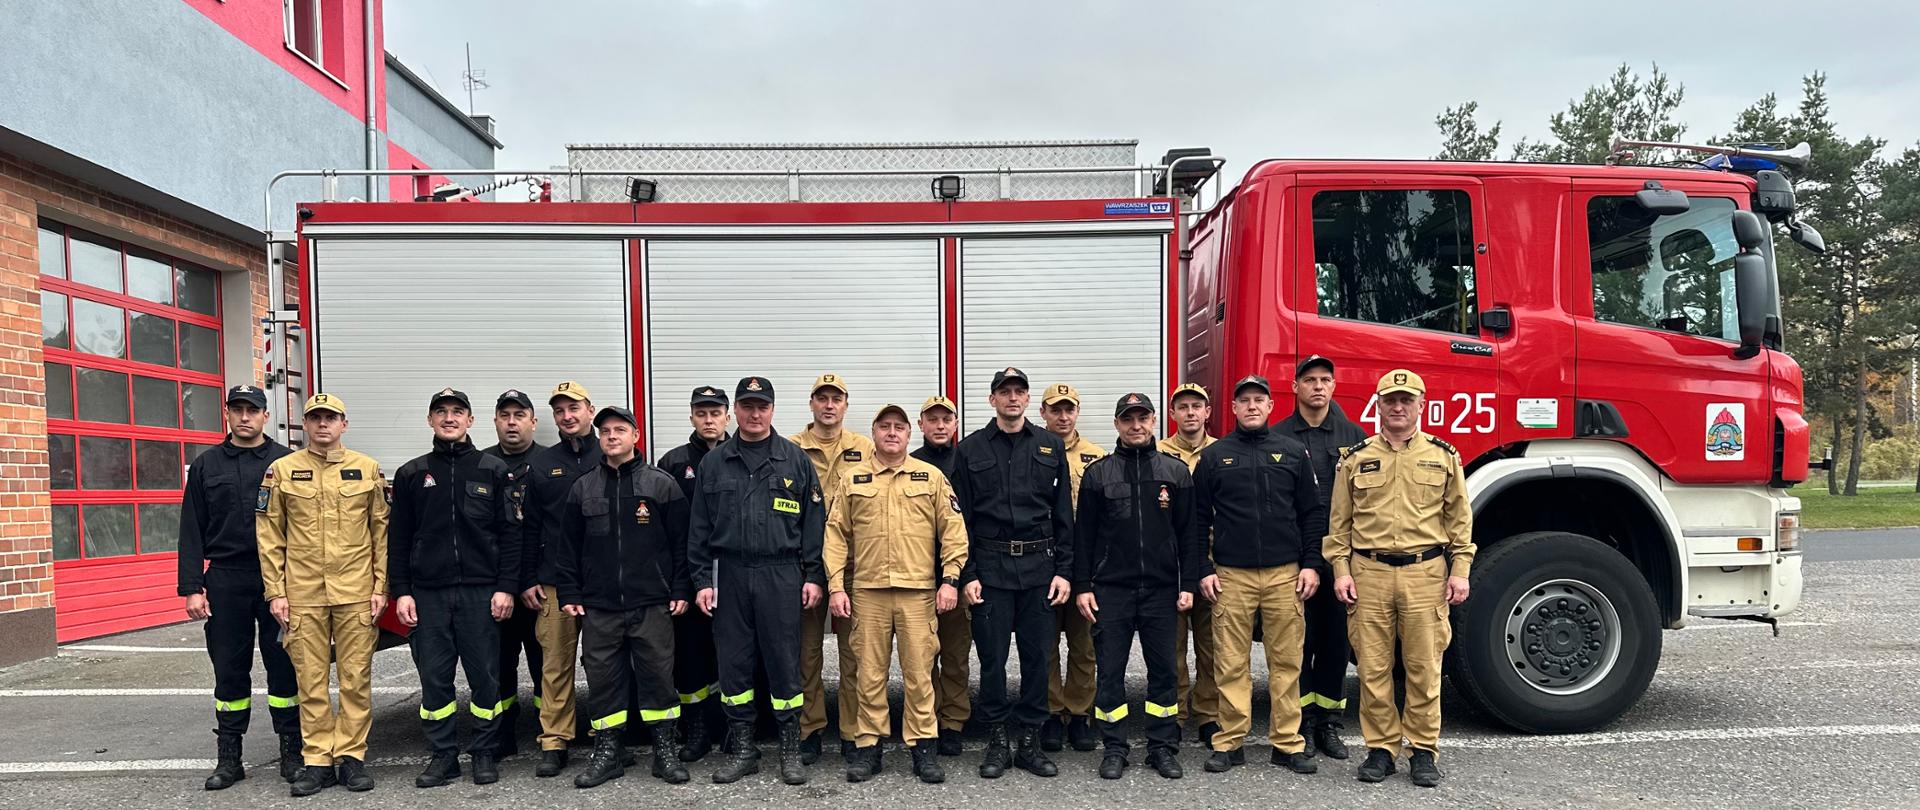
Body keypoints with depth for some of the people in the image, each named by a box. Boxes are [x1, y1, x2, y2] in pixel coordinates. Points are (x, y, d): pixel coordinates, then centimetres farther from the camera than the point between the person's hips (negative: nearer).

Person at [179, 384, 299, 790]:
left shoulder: (286, 462, 4)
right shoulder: (207, 465, 9)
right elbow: (192, 531, 7)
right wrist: (192, 587, -1)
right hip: (225, 581, 2)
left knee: (283, 667, 4)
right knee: (229, 671, 8)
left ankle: (291, 752, 14)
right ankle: (229, 759, 18)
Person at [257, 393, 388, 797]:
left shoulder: (367, 469, 6)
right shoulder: (282, 470, 5)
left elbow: (382, 532, 6)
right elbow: (269, 537, 5)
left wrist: (381, 587, 1)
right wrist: (275, 592, 0)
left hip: (356, 594, 0)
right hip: (303, 595, 0)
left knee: (356, 679, 4)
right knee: (311, 681, 5)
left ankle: (351, 756, 15)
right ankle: (317, 761, 15)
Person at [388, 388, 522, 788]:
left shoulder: (494, 471, 4)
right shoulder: (411, 474, 9)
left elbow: (510, 534, 1)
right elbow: (398, 539, 9)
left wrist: (506, 587, -6)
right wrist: (401, 592, 2)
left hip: (481, 592, -1)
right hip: (428, 594, 2)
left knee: (485, 676, 3)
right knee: (434, 678, 5)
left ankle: (484, 754, 14)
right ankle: (443, 755, 16)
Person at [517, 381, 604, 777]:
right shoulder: (541, 463, 10)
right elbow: (529, 526, 10)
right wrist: (528, 580, 5)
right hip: (555, 581, 2)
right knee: (555, 663, 2)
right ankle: (554, 743, 9)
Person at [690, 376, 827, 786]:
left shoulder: (795, 459, 3)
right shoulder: (714, 463, 8)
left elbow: (814, 522, 2)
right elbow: (700, 527, 8)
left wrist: (814, 576, -3)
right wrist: (702, 579, 1)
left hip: (781, 575, -2)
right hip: (729, 575, 2)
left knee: (784, 661, 3)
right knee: (733, 663, 7)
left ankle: (791, 748, 15)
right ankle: (742, 748, 20)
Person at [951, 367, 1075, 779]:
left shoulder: (1050, 446, 8)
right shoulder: (970, 449, 4)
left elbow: (1063, 513, 7)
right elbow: (961, 517, 2)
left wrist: (1064, 570, 0)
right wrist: (967, 574, -5)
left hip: (1039, 566, 1)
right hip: (990, 567, -1)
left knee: (1036, 655, 6)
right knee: (992, 656, 3)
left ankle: (1029, 741, 18)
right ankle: (997, 742, 16)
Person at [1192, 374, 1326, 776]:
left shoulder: (1293, 453, 8)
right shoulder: (1213, 457, 6)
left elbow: (1312, 513, 9)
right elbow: (1197, 519, 6)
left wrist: (1311, 564, 1)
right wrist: (1204, 571, 0)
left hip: (1285, 575, 1)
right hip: (1231, 576, -1)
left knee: (1286, 662, 4)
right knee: (1231, 664, 2)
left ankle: (1288, 743, 14)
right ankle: (1229, 742, 12)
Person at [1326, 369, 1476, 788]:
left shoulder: (1443, 456, 8)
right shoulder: (1355, 459, 7)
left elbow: (1459, 518, 9)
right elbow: (1340, 521, 8)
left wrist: (1459, 571, 1)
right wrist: (1341, 571, 0)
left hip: (1426, 573, 0)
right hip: (1368, 573, 1)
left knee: (1424, 667, 4)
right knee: (1373, 668, 4)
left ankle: (1424, 751, 17)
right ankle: (1381, 748, 16)